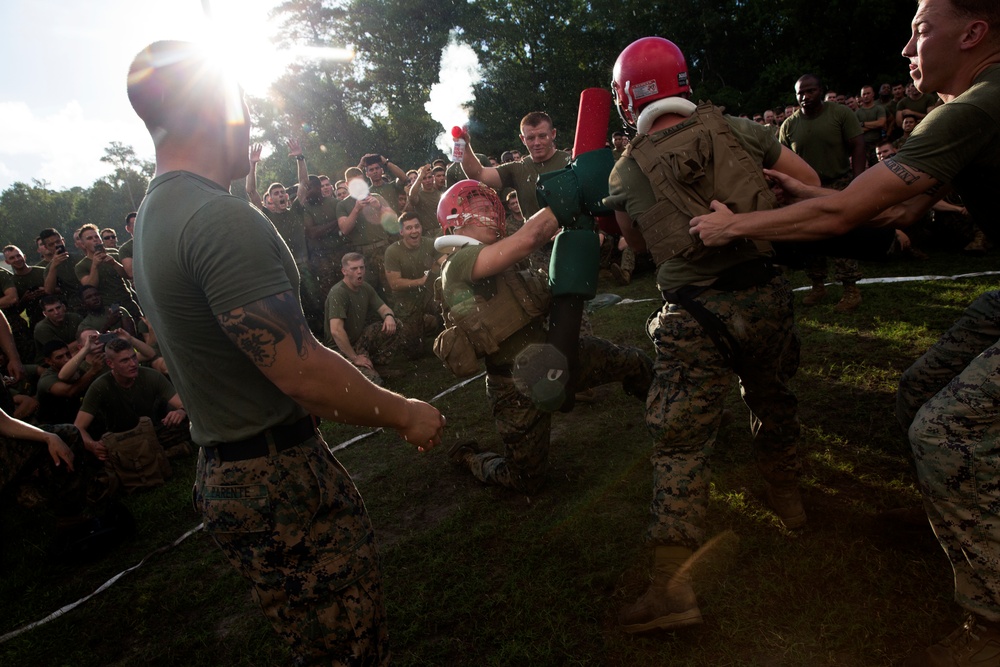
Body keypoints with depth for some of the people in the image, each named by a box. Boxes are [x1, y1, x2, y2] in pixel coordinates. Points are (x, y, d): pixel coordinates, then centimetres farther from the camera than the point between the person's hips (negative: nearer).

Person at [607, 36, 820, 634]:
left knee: (682, 441, 1)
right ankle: (788, 496, 49)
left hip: (694, 318, -2)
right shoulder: (736, 129, 1)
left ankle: (675, 583, 2)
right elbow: (809, 181, 9)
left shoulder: (626, 171, -2)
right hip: (765, 293, 3)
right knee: (773, 400, 26)